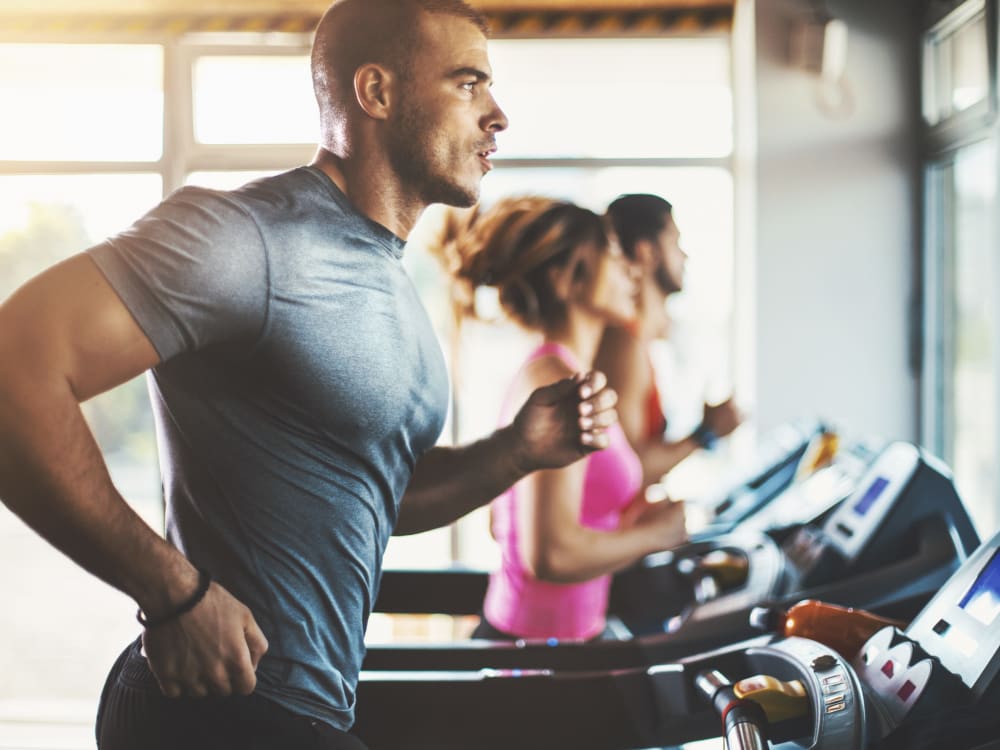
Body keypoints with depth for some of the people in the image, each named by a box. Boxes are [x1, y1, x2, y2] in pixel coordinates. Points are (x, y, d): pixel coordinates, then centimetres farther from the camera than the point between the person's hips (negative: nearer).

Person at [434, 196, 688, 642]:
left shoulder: (551, 374, 11)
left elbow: (503, 524, 18)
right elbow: (550, 554, -26)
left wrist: (627, 519, 11)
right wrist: (652, 534, -11)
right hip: (542, 641, -9)